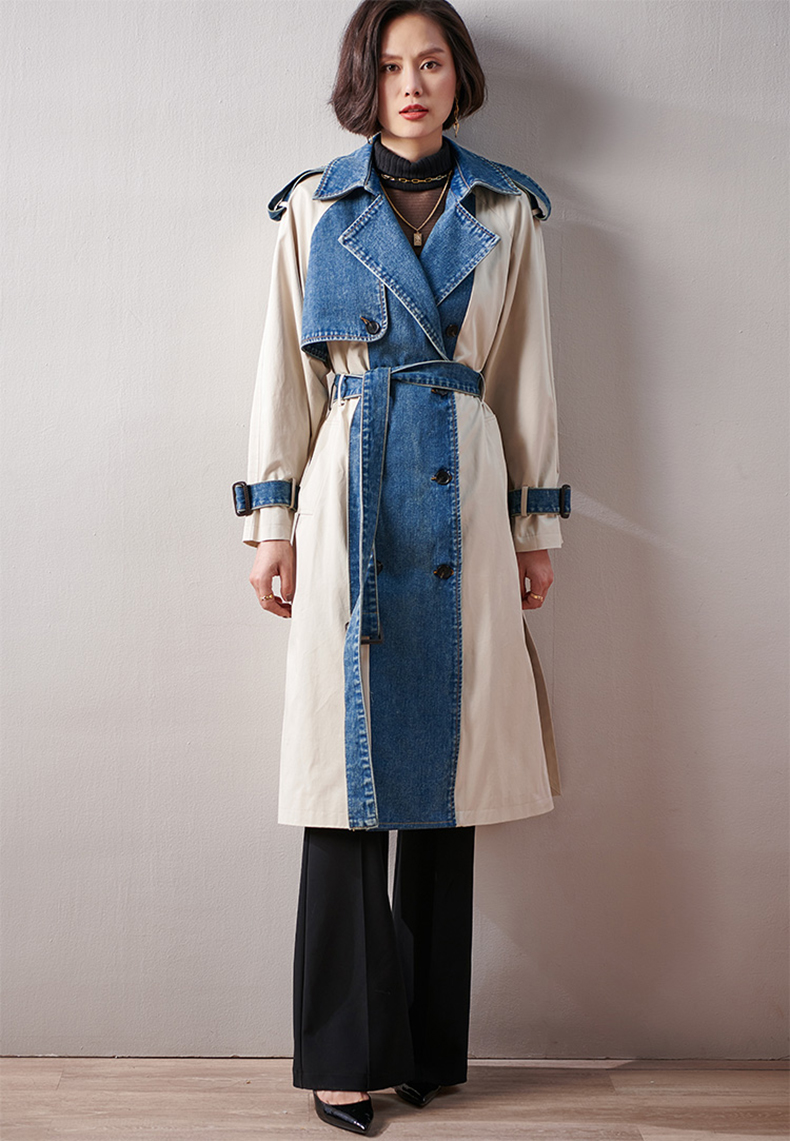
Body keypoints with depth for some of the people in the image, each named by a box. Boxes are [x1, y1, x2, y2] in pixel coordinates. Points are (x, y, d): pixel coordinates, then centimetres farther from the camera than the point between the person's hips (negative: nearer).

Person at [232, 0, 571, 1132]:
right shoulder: (315, 207, 8)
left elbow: (528, 376, 11)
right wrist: (274, 518, 2)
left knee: (445, 759, 3)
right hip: (351, 495, -1)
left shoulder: (507, 210, 11)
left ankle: (430, 1042, 16)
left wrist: (539, 523, 8)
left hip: (464, 498, 1)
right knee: (353, 768, -2)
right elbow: (286, 370, 7)